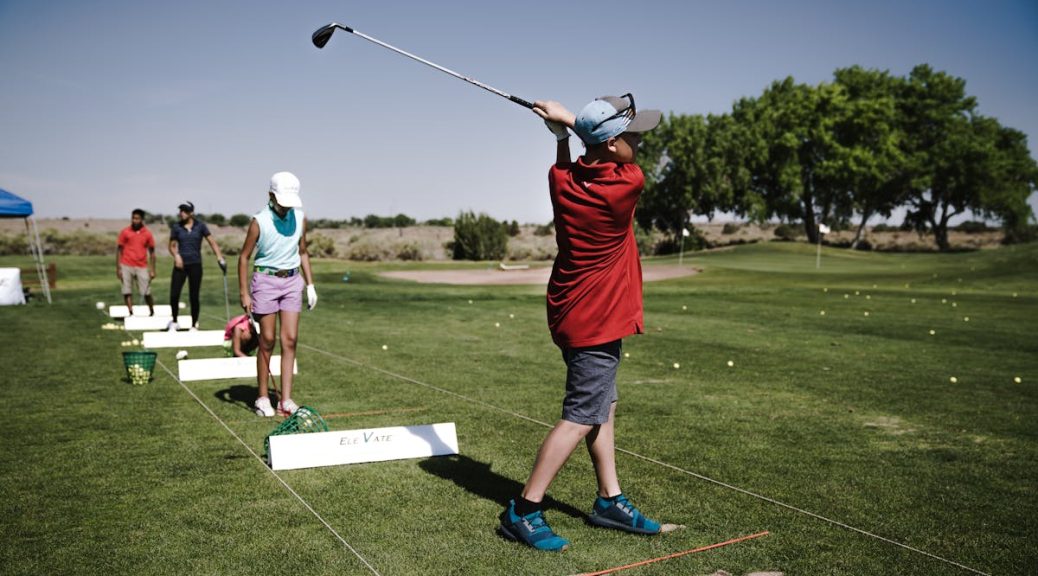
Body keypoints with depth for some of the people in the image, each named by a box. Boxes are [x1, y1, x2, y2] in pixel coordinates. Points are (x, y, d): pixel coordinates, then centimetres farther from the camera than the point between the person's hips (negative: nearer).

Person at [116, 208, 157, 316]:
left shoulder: (147, 233, 4)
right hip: (126, 266, 0)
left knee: (146, 293, -1)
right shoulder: (125, 232, 2)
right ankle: (131, 313, 5)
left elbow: (152, 252, 8)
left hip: (142, 267, 0)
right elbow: (119, 250, 5)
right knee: (127, 292, -1)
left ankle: (152, 312, 18)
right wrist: (118, 268, -1)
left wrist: (152, 270, 3)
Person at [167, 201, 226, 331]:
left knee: (194, 297, 2)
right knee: (174, 295, -6)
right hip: (180, 265, 1)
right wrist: (176, 255, -12)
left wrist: (220, 258, -14)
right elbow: (172, 245, 9)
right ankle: (174, 322, 18)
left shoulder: (200, 226, 1)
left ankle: (194, 326, 16)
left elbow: (212, 242, -2)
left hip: (195, 265, -1)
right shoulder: (176, 227, 4)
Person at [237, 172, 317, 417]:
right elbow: (244, 256, -3)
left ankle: (285, 399, -1)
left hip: (292, 280, 4)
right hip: (266, 279, -4)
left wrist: (310, 285, 9)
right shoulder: (259, 221, -9)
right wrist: (244, 293, -7)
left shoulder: (300, 218, 3)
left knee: (290, 339, -3)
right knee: (267, 340, 0)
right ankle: (263, 397, 12)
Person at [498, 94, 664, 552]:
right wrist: (571, 120, 2)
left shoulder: (562, 181, -3)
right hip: (596, 321, -8)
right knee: (582, 418, -3)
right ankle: (522, 512, 2)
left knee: (603, 408, 17)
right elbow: (624, 163, 3)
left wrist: (562, 131, 10)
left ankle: (610, 502, 27)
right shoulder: (628, 184, -20)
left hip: (574, 313, 8)